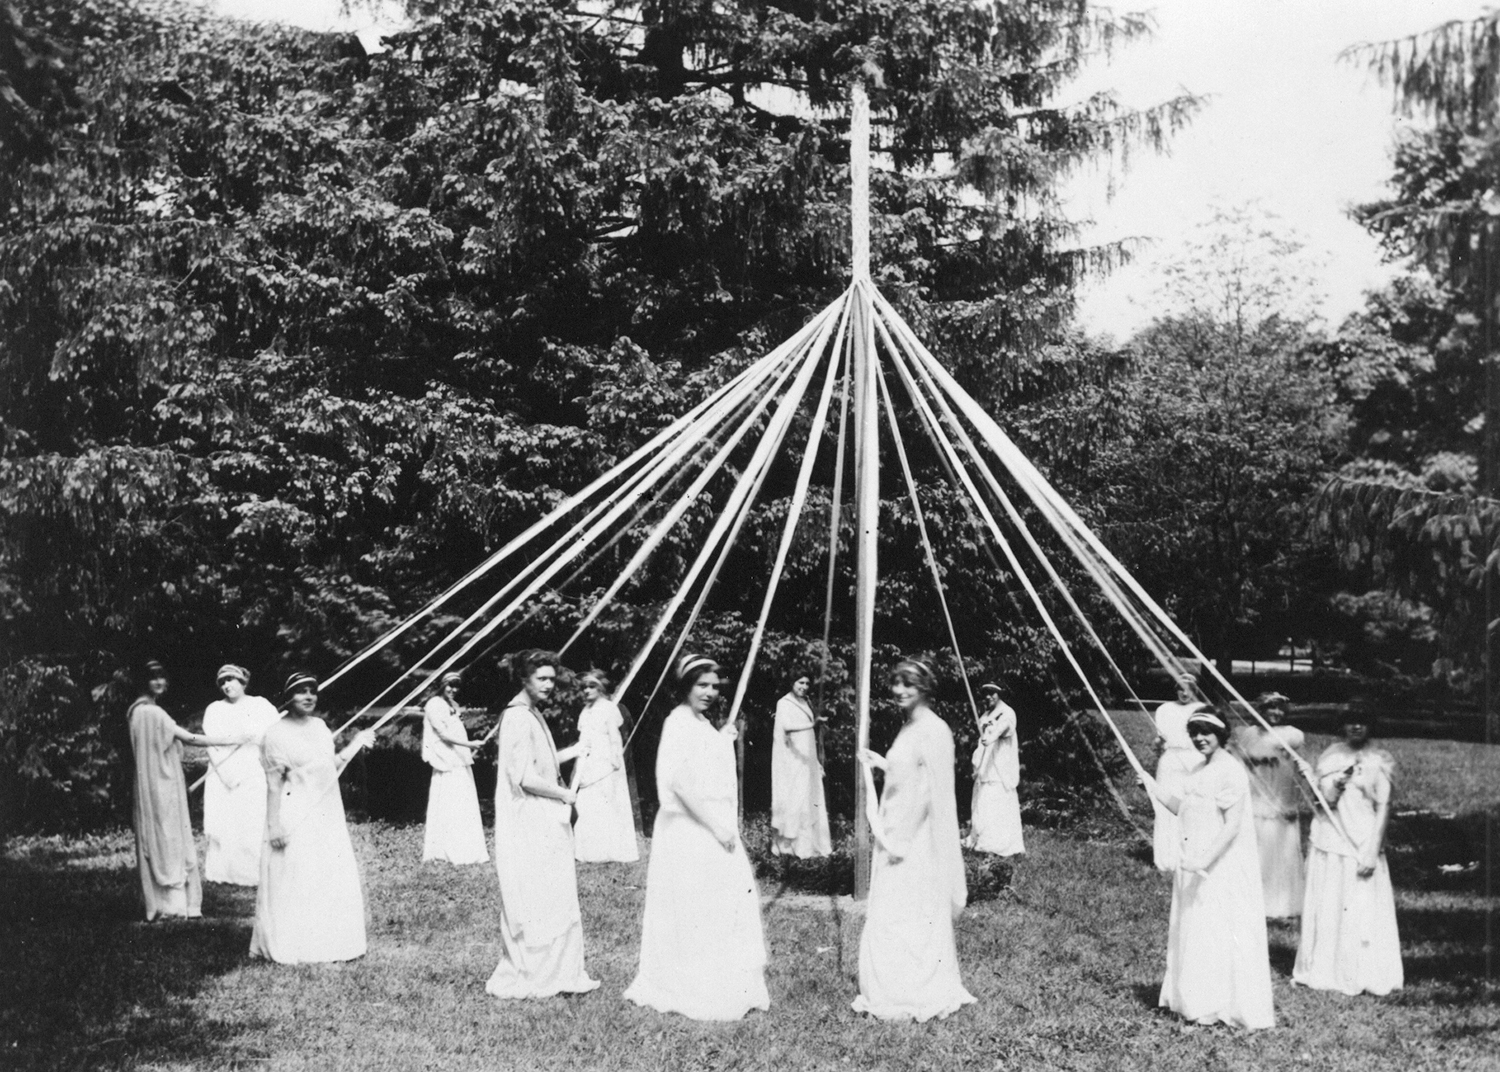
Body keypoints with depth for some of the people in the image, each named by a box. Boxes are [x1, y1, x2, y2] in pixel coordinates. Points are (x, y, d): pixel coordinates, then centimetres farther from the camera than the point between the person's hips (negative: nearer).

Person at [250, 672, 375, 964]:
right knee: (297, 883, -2)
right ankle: (295, 948, 9)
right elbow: (274, 785, -13)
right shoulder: (277, 734, -11)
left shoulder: (320, 726, 10)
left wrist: (355, 745, 13)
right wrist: (274, 826, -16)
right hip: (297, 819, -7)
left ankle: (330, 942, 21)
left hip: (327, 816, 7)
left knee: (335, 880, 10)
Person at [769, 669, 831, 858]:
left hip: (807, 760, 7)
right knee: (792, 800, -10)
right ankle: (787, 844, -7)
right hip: (791, 759, -7)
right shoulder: (784, 703, -6)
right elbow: (787, 725, -26)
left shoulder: (807, 704, 16)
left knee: (811, 799, 5)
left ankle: (809, 842, 9)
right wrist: (811, 724, -40)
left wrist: (817, 762, 20)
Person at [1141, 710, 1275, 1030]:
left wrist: (1204, 859, -27)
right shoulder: (1197, 771, 13)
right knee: (1192, 931, 13)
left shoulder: (1230, 771, -15)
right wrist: (1153, 787, 7)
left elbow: (1232, 826, -20)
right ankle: (1200, 1002, 22)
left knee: (1223, 933, -3)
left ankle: (1231, 1006, 7)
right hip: (1194, 863, 9)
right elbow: (1182, 809, 15)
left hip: (1223, 864, -9)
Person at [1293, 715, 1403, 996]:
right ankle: (1325, 970, 15)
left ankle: (1363, 974, 4)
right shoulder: (1330, 757, 7)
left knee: (1363, 910, -3)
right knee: (1328, 907, 6)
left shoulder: (1378, 761, -2)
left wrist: (1372, 850, -11)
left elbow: (1383, 807, -5)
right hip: (1330, 843, 3)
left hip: (1363, 844, -3)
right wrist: (1339, 780, -19)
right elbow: (1326, 798, 1)